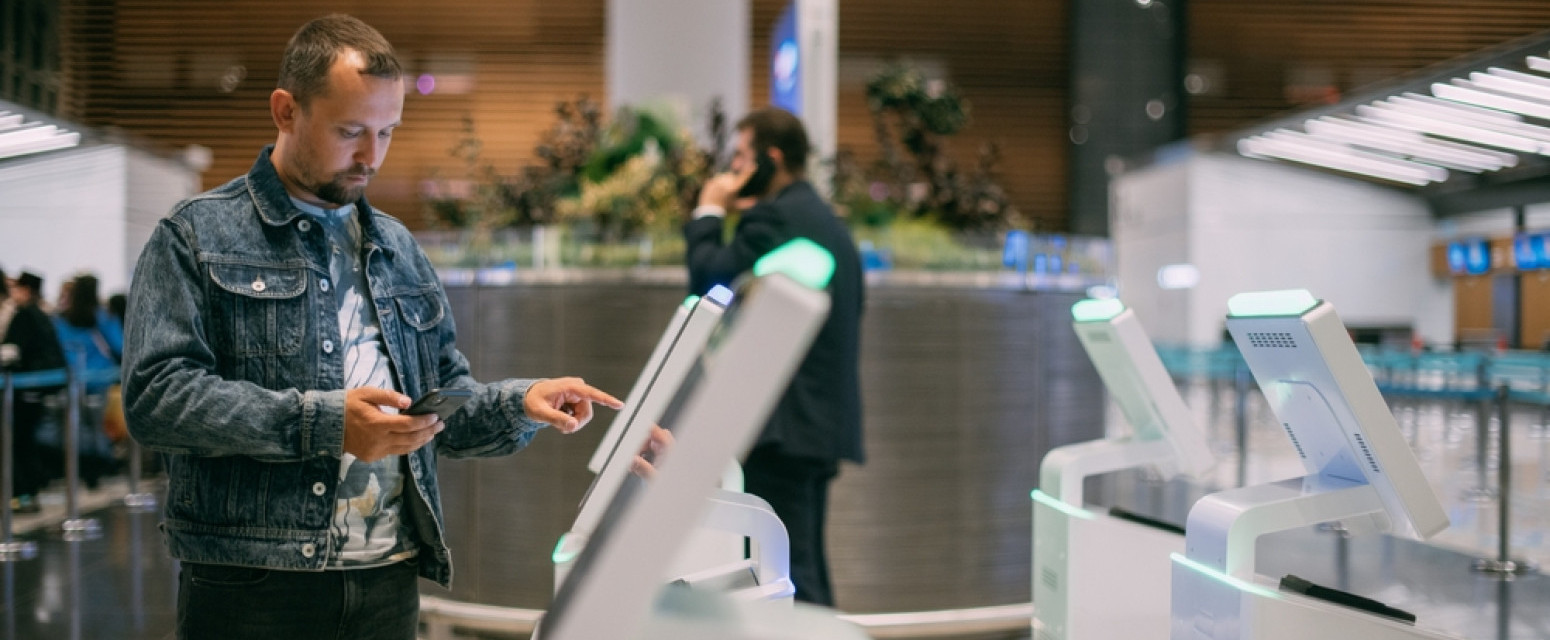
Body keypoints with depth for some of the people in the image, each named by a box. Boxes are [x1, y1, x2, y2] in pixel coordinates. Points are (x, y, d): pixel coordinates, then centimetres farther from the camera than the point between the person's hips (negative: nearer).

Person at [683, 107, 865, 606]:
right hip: (825, 421, 10)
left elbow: (710, 278, -17)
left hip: (784, 423, -10)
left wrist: (708, 213, -1)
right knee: (807, 569, 14)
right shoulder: (826, 219, 19)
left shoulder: (772, 217, -11)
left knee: (787, 570, -8)